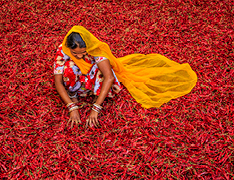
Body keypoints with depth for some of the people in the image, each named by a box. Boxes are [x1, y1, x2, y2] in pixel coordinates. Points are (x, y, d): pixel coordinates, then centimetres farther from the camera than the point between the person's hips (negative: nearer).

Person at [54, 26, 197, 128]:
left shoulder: (96, 50, -34)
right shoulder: (62, 51, -29)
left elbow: (109, 77, -44)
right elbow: (58, 82, -30)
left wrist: (95, 109, -49)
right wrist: (72, 107, -40)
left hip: (94, 79, 0)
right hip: (76, 81, 1)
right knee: (69, 66, -32)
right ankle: (73, 96, -5)